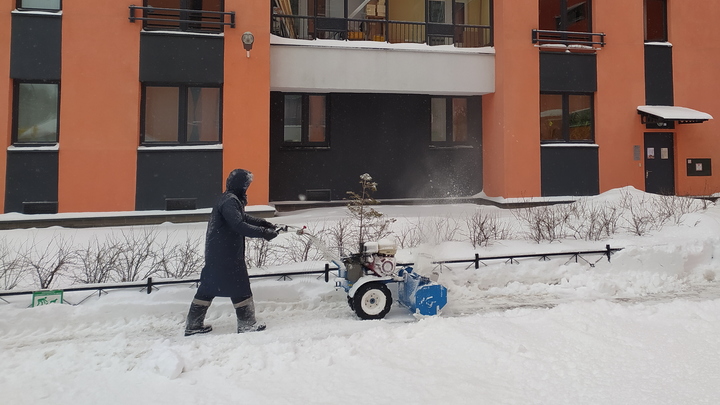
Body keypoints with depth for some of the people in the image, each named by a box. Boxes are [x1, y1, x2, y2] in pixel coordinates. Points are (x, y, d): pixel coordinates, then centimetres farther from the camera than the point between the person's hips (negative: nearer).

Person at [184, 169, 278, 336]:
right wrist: (263, 232, -25)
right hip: (227, 254, -10)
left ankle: (193, 324, 21)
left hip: (216, 252, 10)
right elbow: (239, 225, -27)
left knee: (209, 287, 14)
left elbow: (244, 218, 23)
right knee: (240, 287, 2)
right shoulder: (230, 201, -19)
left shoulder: (232, 199, 13)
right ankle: (247, 324, 13)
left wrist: (263, 223, 13)